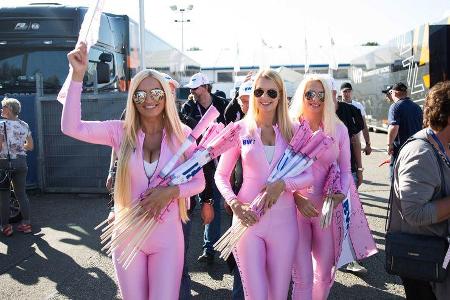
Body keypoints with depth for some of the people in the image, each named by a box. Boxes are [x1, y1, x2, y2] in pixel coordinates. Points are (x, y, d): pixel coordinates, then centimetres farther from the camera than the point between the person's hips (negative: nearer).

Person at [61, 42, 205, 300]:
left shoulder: (182, 134, -5)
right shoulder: (121, 132, -4)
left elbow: (199, 181, 0)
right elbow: (71, 127, -16)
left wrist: (172, 191, -19)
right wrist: (78, 76, -22)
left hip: (167, 236, -1)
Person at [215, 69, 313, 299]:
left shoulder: (292, 131, 3)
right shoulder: (240, 129, -1)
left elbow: (308, 175, 2)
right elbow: (221, 175, 4)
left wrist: (283, 184, -16)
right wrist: (234, 203, -12)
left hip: (283, 220, 2)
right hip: (248, 218, -2)